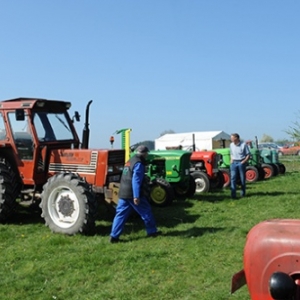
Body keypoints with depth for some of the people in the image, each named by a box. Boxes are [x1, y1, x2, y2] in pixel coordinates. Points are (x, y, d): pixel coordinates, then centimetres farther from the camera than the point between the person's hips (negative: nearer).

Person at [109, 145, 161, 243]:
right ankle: (152, 231, 20)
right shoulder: (138, 164, -12)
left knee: (120, 214, 6)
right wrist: (136, 196, -24)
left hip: (123, 193, 8)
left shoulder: (130, 161, 18)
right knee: (146, 212, 8)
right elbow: (136, 181, -20)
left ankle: (114, 236, 1)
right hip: (133, 194, -8)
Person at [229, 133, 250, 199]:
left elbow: (248, 155, -5)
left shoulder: (243, 144, -8)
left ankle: (243, 193, 21)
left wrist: (243, 162, -15)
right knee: (233, 178, -9)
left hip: (241, 163, -3)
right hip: (233, 163, 4)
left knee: (242, 178, 6)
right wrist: (231, 160, 7)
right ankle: (233, 194, -12)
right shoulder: (231, 145, 9)